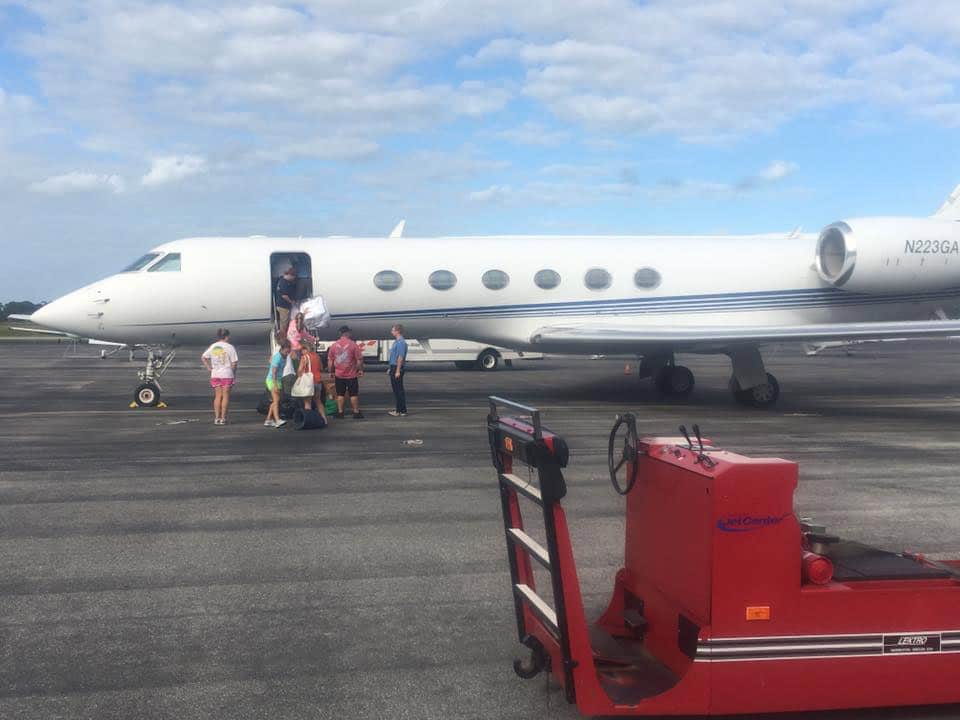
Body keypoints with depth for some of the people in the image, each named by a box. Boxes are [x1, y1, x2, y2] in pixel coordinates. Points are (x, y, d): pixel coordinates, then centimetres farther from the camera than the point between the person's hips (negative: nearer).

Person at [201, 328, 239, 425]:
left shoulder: (212, 347, 6)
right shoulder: (230, 347, -7)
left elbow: (203, 358, 5)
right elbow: (234, 363, -9)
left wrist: (208, 368, 6)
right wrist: (234, 373, 4)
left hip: (215, 374, 4)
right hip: (227, 374, -4)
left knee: (218, 396, 10)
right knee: (225, 396, 2)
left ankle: (217, 418, 7)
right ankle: (223, 418, 0)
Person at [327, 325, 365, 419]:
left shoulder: (334, 345, -1)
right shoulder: (353, 345, -10)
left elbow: (330, 361, 3)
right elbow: (359, 360, -9)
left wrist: (331, 372, 15)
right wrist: (360, 370, 5)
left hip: (339, 375, 3)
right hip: (351, 375, -3)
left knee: (340, 394, 11)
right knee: (354, 394, 6)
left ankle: (340, 412, 11)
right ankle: (356, 413, 9)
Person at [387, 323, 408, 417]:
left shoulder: (401, 342, -17)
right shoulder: (396, 341, 16)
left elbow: (400, 357, -22)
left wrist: (397, 371, -24)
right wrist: (390, 369, 24)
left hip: (398, 368, -10)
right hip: (394, 367, 10)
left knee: (399, 390, -7)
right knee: (396, 389, 13)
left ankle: (402, 411, -4)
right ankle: (399, 409, 19)